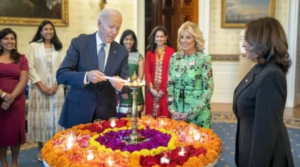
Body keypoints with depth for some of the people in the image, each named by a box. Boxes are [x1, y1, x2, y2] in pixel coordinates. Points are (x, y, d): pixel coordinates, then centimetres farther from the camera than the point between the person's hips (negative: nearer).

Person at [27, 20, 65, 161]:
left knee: (54, 116, 2)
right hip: (39, 88, -2)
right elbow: (31, 67, -2)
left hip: (56, 88, 2)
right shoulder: (34, 46, 5)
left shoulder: (58, 48, 12)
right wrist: (42, 86, -10)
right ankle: (41, 148, 11)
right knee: (40, 116, 0)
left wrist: (56, 85, -8)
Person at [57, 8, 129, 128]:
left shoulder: (122, 52, 1)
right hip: (78, 112, -2)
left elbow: (126, 84, 0)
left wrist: (120, 85, -23)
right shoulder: (79, 43, -6)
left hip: (106, 114, 2)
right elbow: (61, 75, -10)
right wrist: (86, 76, -27)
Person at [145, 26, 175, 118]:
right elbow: (147, 72, 4)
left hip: (165, 90, -3)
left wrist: (163, 89, -11)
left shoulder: (171, 52, -1)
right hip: (152, 90, 3)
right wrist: (151, 88, -8)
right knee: (150, 117, 6)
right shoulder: (149, 52, 9)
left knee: (164, 115, -1)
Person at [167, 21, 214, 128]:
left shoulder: (204, 59, -10)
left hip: (198, 114, -3)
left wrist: (190, 114, -13)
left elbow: (208, 90, -11)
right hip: (178, 113, 4)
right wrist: (172, 110, -5)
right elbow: (170, 86, 5)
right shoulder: (174, 57, 2)